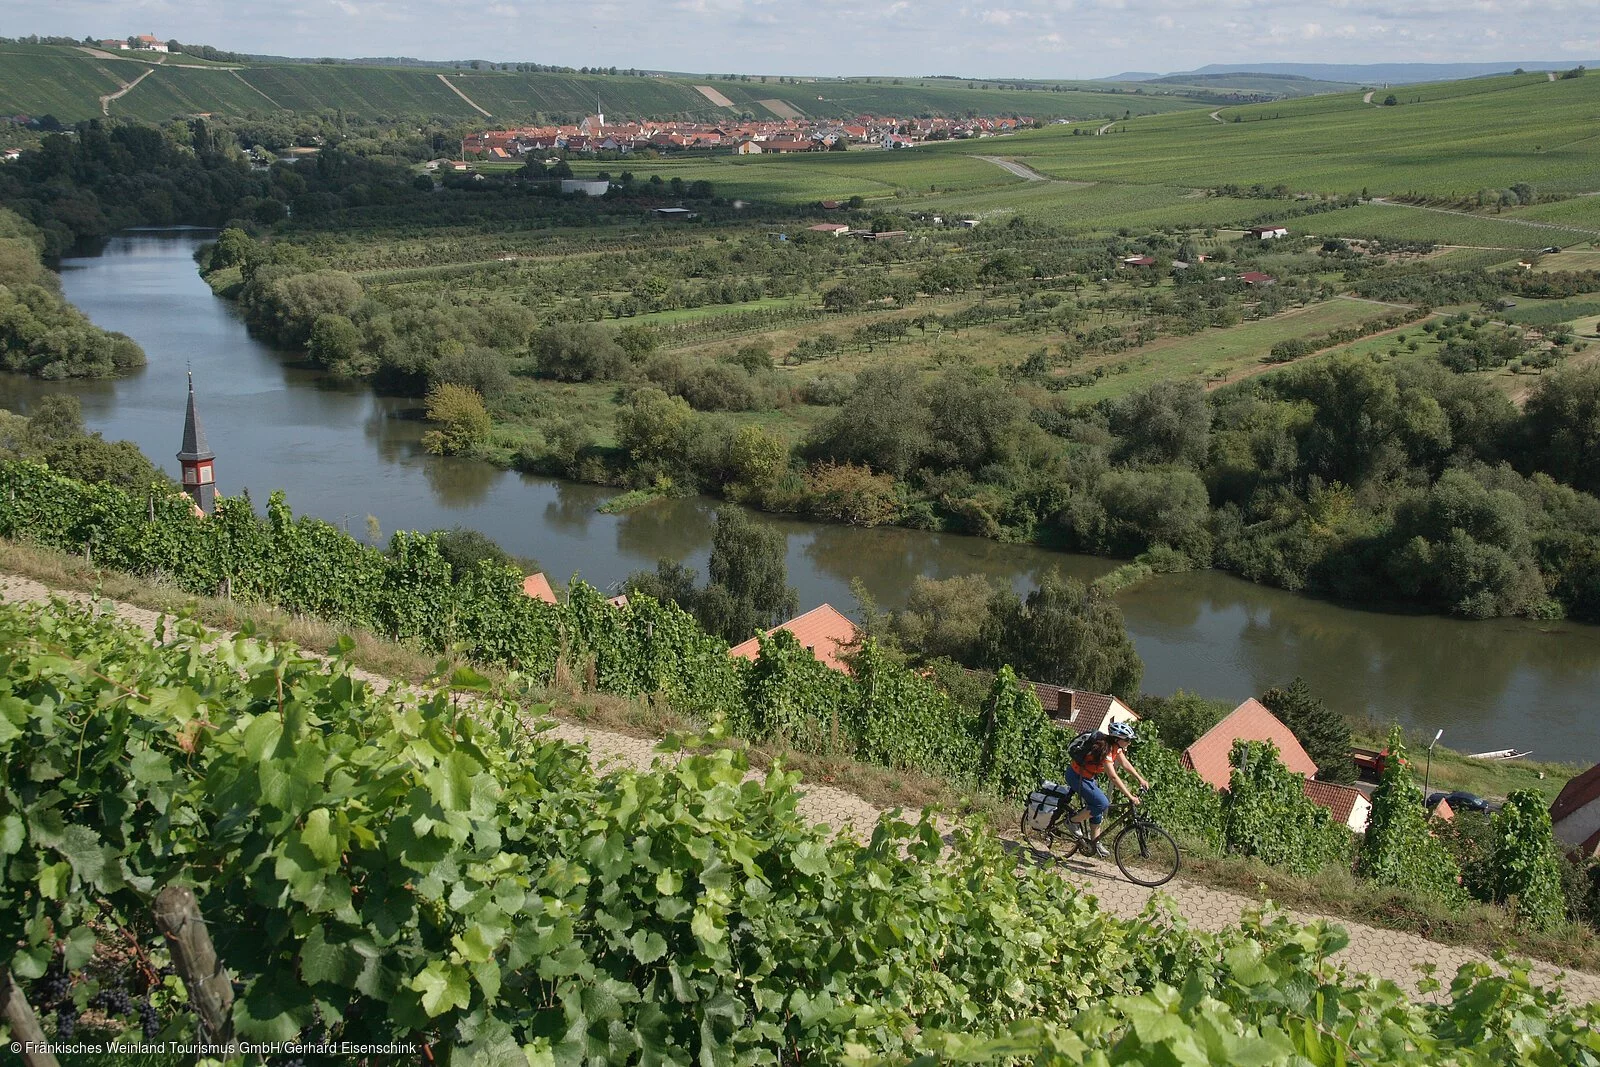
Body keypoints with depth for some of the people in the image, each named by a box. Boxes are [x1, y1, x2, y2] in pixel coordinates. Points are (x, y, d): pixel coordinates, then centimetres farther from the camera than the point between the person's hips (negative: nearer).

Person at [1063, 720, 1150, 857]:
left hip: (1086, 777, 10)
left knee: (1096, 806, 10)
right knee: (1102, 803, -16)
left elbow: (1125, 763, 11)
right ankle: (1074, 820, 1)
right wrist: (1130, 797, -33)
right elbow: (1113, 777, -33)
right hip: (1076, 777, -10)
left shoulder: (1115, 746, -4)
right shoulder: (1105, 749, -31)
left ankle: (1095, 842, 18)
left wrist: (1141, 779, 8)